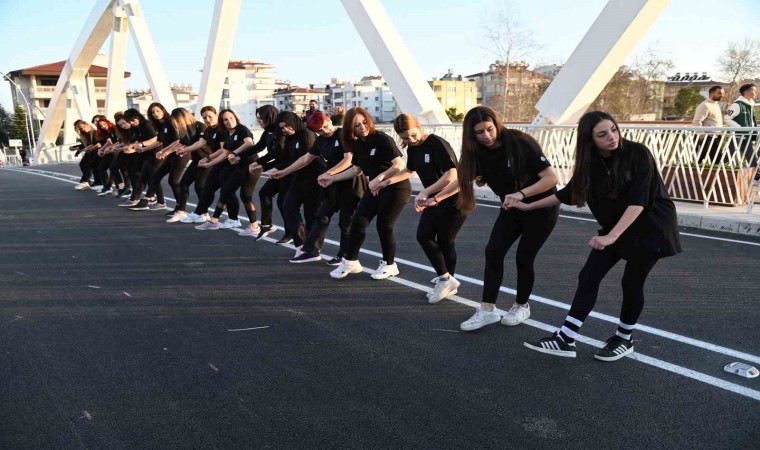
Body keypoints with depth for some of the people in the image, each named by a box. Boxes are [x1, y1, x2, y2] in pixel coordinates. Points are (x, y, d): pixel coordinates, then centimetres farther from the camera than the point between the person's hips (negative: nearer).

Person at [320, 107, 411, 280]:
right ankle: (350, 261, 14)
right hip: (375, 187, 7)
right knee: (358, 221, 1)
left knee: (384, 226, -4)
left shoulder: (382, 139, -19)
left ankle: (389, 265, 16)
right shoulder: (357, 144, 2)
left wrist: (379, 177, -31)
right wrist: (332, 178, 12)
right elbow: (357, 169, 14)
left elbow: (399, 165, -24)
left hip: (396, 187, -7)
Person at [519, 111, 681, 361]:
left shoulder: (638, 154, -22)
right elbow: (568, 193, 6)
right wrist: (528, 206, 10)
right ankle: (565, 340, -2)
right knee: (588, 276, -3)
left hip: (651, 226, -5)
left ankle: (624, 340, 22)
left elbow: (638, 201, -30)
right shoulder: (591, 162, -7)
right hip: (615, 227, 5)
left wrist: (612, 236, -40)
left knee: (632, 282, 0)